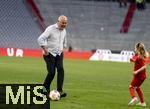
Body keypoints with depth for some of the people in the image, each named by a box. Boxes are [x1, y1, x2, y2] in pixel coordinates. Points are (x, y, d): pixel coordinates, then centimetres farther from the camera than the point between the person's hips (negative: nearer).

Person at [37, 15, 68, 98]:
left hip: (59, 54, 5)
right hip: (50, 54, -5)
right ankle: (45, 89, 11)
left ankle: (59, 91, -19)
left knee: (60, 70, -16)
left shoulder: (64, 31, 9)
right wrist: (45, 50, -20)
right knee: (51, 72, -12)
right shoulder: (51, 29, -13)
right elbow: (40, 39, -20)